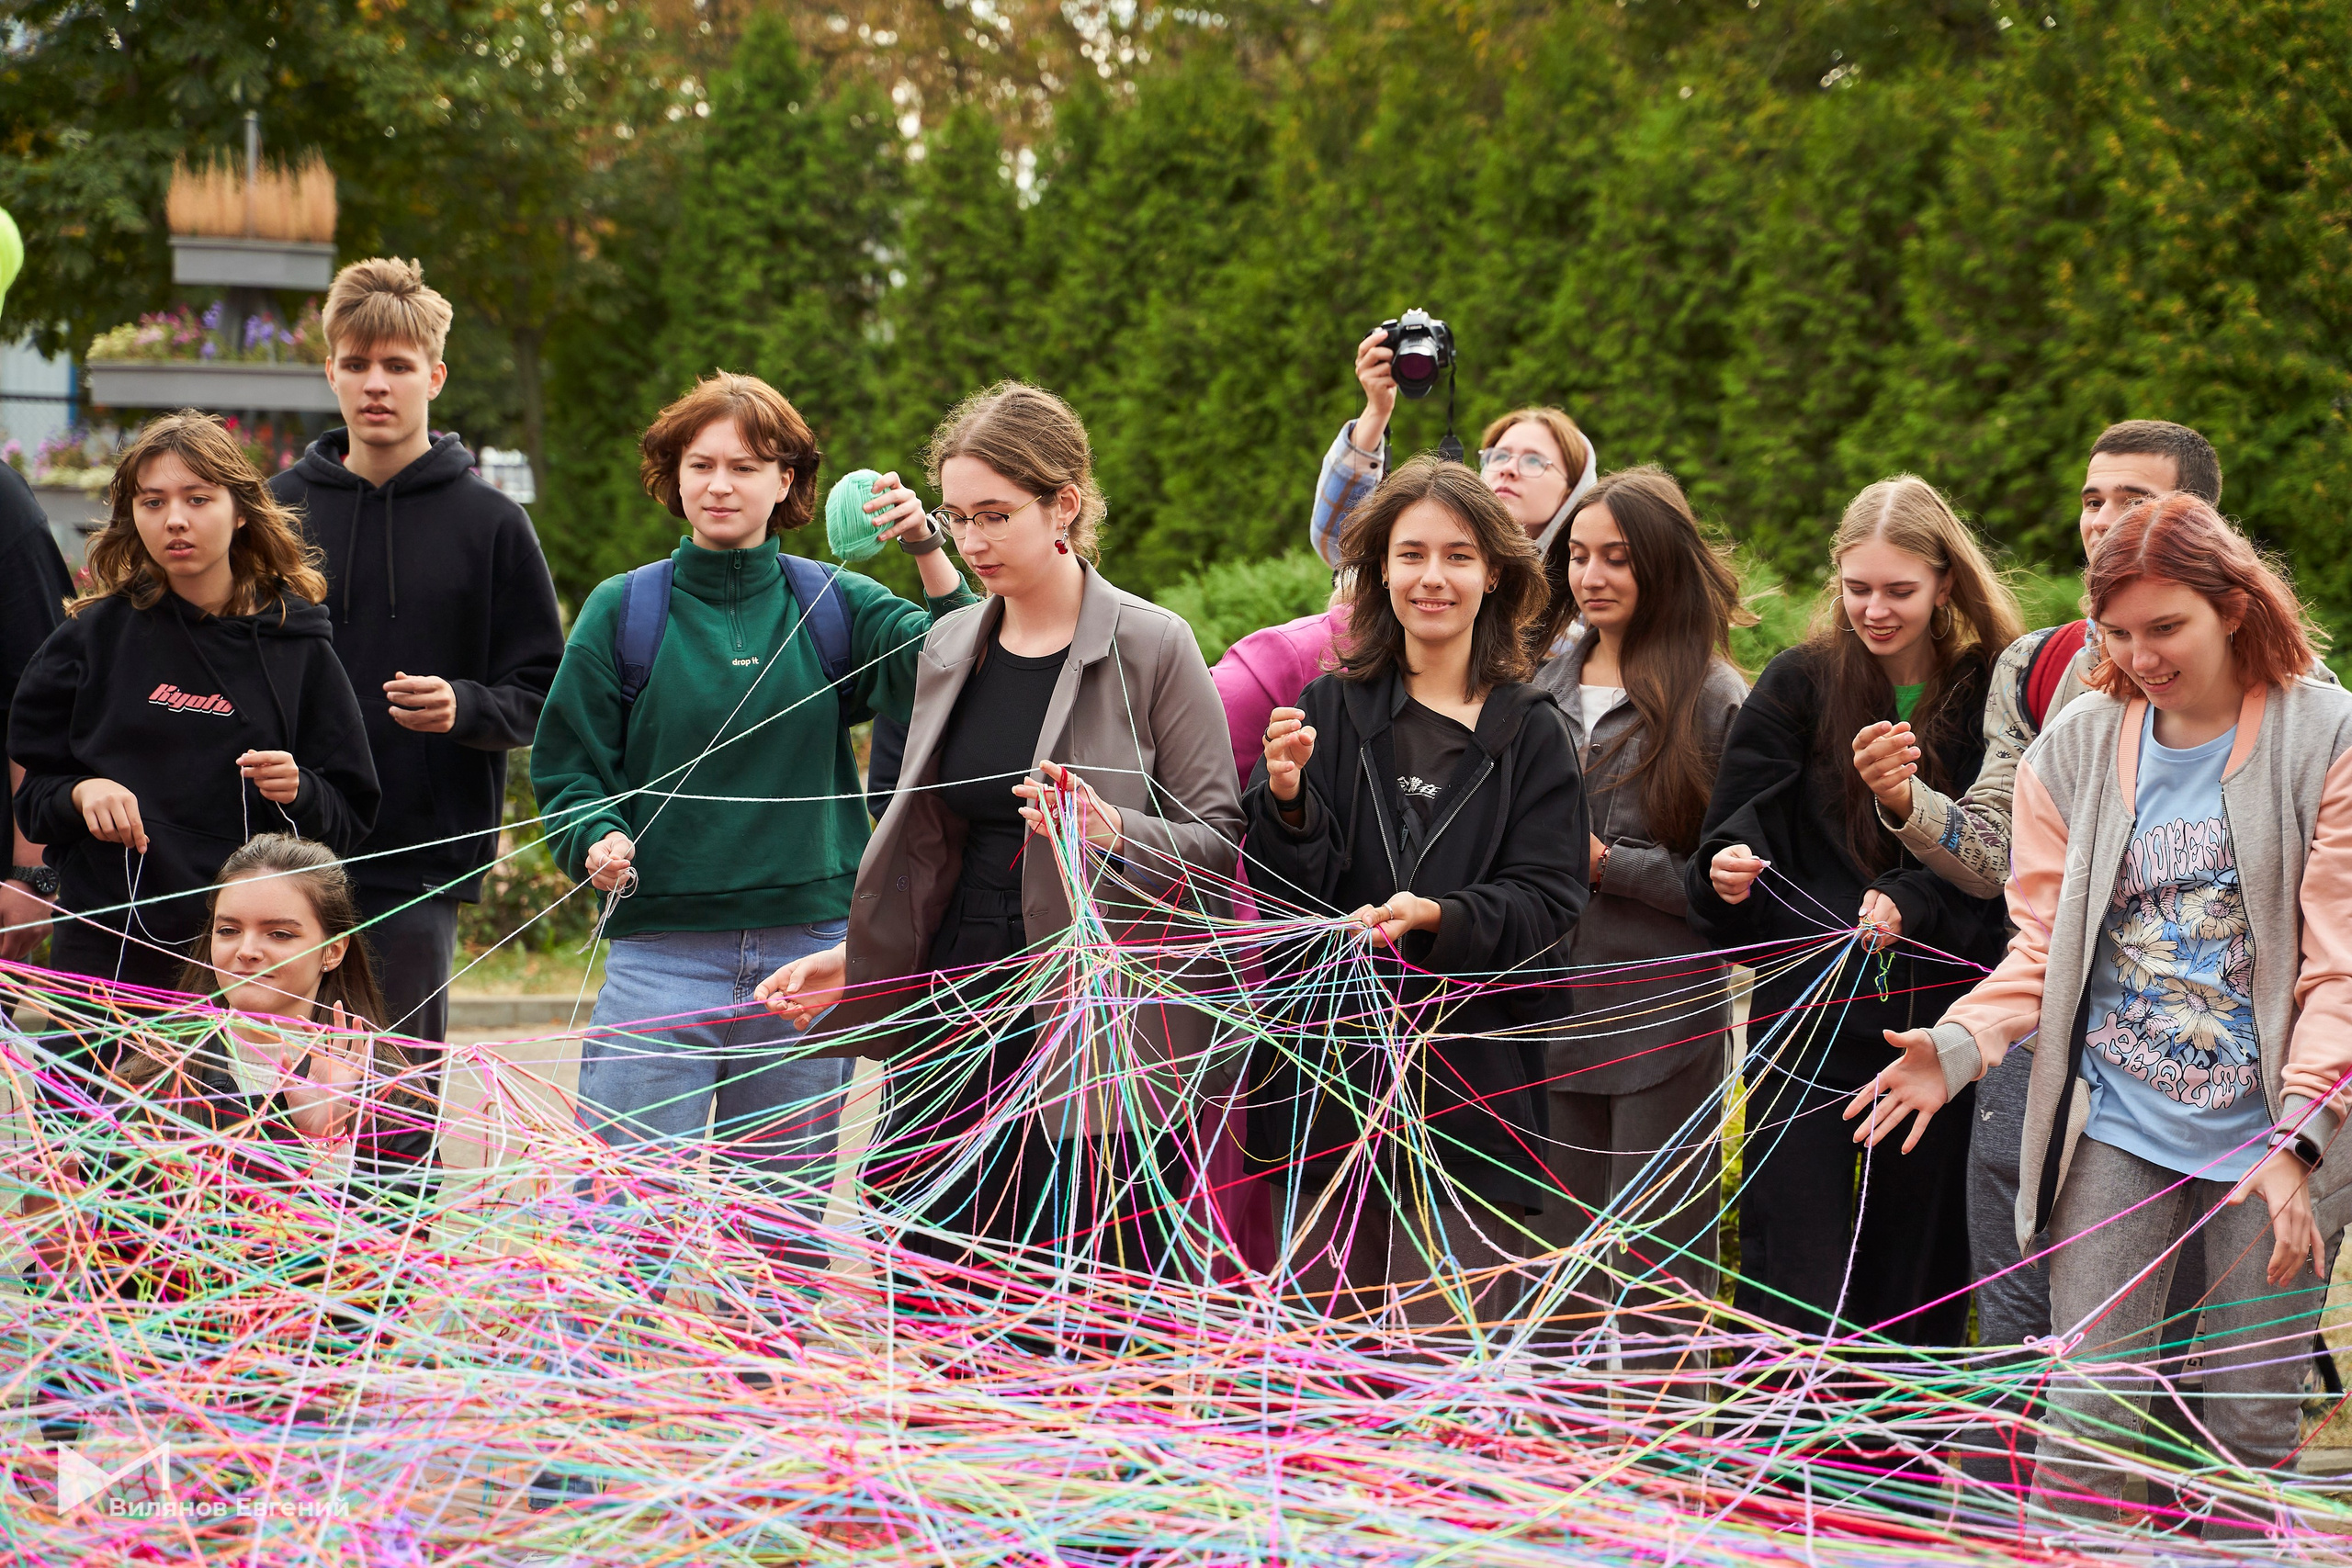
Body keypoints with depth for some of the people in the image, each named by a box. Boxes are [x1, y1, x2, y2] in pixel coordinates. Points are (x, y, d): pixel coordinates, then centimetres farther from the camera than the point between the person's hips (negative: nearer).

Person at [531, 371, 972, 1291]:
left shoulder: (836, 608, 5)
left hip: (807, 946, 2)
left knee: (786, 1216, 9)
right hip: (661, 948, -2)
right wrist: (596, 844, -13)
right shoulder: (623, 611, 3)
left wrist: (931, 557, -18)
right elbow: (566, 766, 5)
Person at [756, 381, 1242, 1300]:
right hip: (953, 1029, 5)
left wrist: (1111, 833, -22)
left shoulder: (1151, 648, -5)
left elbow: (1218, 841, -5)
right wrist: (856, 960, 14)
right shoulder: (949, 648, 13)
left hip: (1098, 1041, -5)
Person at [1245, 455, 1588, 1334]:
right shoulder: (1331, 709, 5)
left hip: (1473, 1080, -1)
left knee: (1447, 1350, -6)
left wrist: (1439, 917, -18)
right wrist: (1288, 799, -15)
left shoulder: (1529, 731, 3)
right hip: (1332, 1060, 1)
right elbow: (1287, 895, 3)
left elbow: (1549, 900, -2)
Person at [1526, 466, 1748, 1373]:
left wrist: (1605, 863, -11)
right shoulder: (1542, 687, 11)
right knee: (1556, 1256, 11)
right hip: (1553, 1012, 5)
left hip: (1663, 1018, -5)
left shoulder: (1712, 700, -4)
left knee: (1656, 1267, 0)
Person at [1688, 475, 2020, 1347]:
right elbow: (1734, 839, 1)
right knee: (1793, 1283, -5)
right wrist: (1728, 875, -22)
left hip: (1937, 1023, 1)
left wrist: (1914, 905, -16)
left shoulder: (1992, 697, 1)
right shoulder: (1799, 687, 1)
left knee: (1916, 1285, 8)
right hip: (1805, 1019, -1)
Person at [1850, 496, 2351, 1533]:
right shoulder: (2076, 745, 5)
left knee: (2251, 1429, 5)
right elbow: (2046, 940, 7)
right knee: (2089, 1412, -3)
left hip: (2268, 1135, -2)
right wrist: (1960, 1043, -12)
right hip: (2118, 1128, 2)